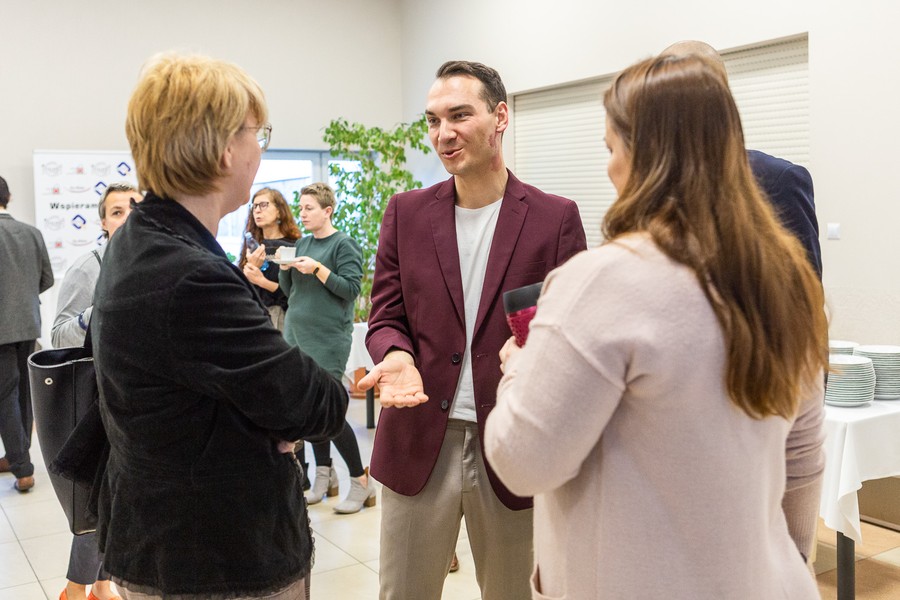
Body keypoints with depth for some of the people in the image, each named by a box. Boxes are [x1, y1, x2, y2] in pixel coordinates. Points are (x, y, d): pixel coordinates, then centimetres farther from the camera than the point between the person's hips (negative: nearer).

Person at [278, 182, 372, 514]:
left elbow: (352, 287, -13)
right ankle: (324, 475, 21)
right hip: (296, 333, 7)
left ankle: (361, 481, 3)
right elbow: (289, 290, 18)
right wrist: (285, 268, 0)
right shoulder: (302, 243, 15)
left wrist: (317, 269, -20)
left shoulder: (344, 244, -5)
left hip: (329, 337, -7)